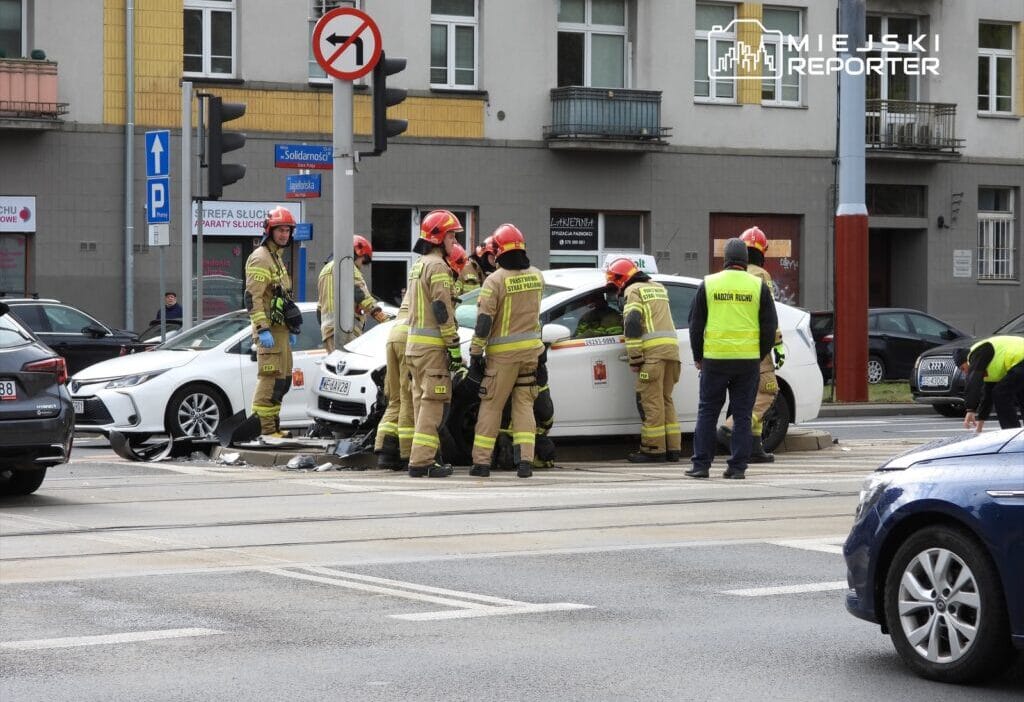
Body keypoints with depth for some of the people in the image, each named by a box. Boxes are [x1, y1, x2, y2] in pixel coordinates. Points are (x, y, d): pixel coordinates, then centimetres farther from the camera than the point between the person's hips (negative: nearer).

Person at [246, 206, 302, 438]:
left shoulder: (276, 257, 22)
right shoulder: (260, 258, -11)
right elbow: (252, 297, -20)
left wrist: (292, 329, 27)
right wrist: (262, 329, -26)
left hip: (280, 329, 10)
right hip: (269, 330, -10)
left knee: (282, 379, 12)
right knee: (270, 378, -13)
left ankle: (273, 425, 18)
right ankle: (264, 428, -13)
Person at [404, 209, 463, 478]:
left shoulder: (418, 265, 20)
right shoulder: (437, 266, -12)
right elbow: (442, 310, -18)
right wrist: (454, 347, -16)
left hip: (414, 344, 10)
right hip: (433, 345, -10)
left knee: (422, 401, 14)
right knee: (434, 404, -9)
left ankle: (424, 458, 17)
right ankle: (421, 461, -13)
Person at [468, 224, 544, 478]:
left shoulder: (495, 280, -13)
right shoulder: (536, 276, 2)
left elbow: (484, 322, -14)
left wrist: (475, 353, -8)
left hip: (503, 353, -4)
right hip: (530, 351, 4)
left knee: (490, 407, 4)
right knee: (524, 405, 9)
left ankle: (481, 462, 5)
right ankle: (525, 460, 0)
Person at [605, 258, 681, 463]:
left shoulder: (633, 290, 0)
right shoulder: (659, 288, 25)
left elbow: (632, 324, -10)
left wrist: (634, 358, -12)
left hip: (652, 350, -7)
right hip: (671, 347, 7)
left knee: (650, 401, -4)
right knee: (665, 400, 14)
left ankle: (654, 449, -5)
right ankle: (672, 448, 13)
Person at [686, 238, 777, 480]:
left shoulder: (708, 284, 2)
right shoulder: (758, 286, 2)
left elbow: (696, 323, 5)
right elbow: (770, 325, 4)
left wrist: (698, 357, 16)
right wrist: (760, 355, 16)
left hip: (715, 359, 0)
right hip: (748, 360, 0)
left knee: (707, 412, 8)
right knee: (742, 415, 6)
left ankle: (701, 465, 5)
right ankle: (738, 467, 3)